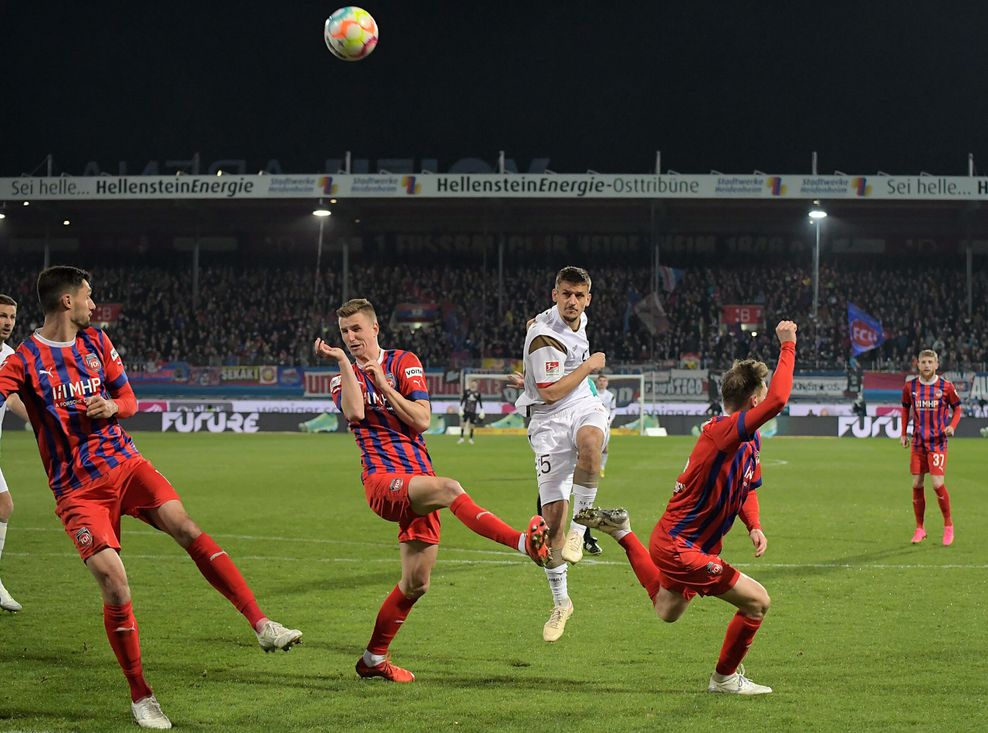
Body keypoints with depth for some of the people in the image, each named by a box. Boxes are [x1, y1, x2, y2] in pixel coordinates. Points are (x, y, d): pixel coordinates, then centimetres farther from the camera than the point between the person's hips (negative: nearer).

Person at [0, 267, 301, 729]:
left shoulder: (95, 342, 10)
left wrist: (111, 406, -6)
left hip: (125, 463, 4)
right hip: (78, 490, -4)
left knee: (185, 527, -18)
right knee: (112, 579, -16)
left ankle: (261, 625, -20)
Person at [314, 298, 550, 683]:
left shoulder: (404, 362, 10)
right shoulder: (344, 378, 11)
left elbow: (422, 421, -3)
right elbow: (355, 413, -13)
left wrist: (383, 384, -7)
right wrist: (343, 362, -11)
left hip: (417, 482, 3)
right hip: (382, 480, -3)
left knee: (416, 583, 3)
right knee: (448, 489, -35)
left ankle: (374, 659, 18)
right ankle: (524, 542, -50)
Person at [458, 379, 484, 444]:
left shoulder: (478, 393, -1)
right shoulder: (466, 391, 0)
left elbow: (480, 402, 5)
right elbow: (462, 400, 5)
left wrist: (482, 411, 2)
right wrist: (460, 408, 0)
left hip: (473, 411, 0)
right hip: (466, 410, 0)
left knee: (472, 425, 3)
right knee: (463, 423, -4)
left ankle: (471, 439, 15)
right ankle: (461, 437, 4)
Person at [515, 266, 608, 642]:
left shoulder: (579, 320, 8)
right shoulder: (544, 335, -17)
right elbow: (550, 392, -18)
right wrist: (589, 365, -10)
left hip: (583, 407, 5)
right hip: (549, 419, -5)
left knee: (590, 440, -37)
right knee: (553, 515, -7)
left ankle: (578, 530, -24)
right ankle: (560, 603, 7)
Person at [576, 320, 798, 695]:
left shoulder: (750, 439, 4)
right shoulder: (723, 431, -28)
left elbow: (747, 488, 19)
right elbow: (777, 402, -44)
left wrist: (754, 526, 0)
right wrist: (788, 346, -36)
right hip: (680, 548, -10)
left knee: (666, 611, 34)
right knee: (757, 601, -11)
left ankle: (621, 531, 42)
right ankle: (725, 678, 8)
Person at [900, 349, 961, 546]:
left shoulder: (946, 386, -4)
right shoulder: (910, 387, 3)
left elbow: (957, 409, 6)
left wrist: (952, 426, -11)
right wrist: (903, 433, 12)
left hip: (938, 441, -3)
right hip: (917, 442, 3)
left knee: (937, 484, -12)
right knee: (917, 485, 2)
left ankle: (948, 524, 8)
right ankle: (919, 529, 13)